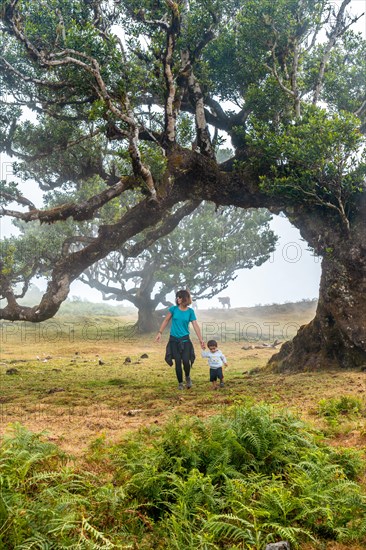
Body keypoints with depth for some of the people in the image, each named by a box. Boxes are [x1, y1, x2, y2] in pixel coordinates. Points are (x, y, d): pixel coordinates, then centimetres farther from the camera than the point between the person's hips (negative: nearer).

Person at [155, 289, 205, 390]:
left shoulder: (190, 311, -3)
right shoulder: (173, 309, -2)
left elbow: (196, 326, -5)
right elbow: (166, 321, 5)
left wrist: (200, 340, -11)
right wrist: (160, 333, 0)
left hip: (185, 340, -1)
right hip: (174, 340, 1)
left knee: (186, 361, -12)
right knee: (178, 362, -1)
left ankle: (188, 377, 19)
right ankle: (180, 383, 16)